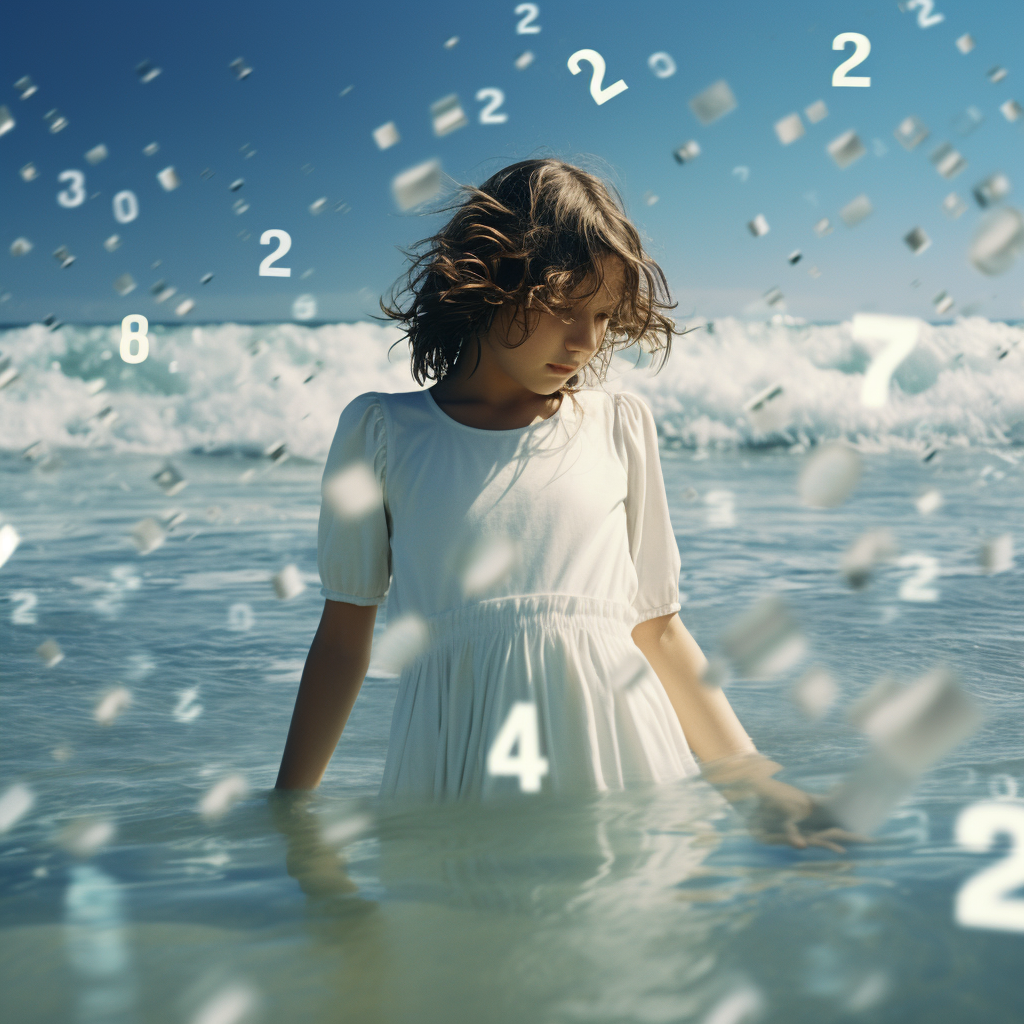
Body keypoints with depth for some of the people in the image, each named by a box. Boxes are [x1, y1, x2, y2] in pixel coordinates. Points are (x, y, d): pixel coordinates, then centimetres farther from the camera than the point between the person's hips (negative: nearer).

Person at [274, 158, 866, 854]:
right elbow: (346, 632, 7)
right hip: (459, 763, -1)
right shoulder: (380, 430, 5)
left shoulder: (621, 425, 9)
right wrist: (286, 808, 5)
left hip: (618, 743, 1)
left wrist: (752, 781, 5)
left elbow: (655, 625, 11)